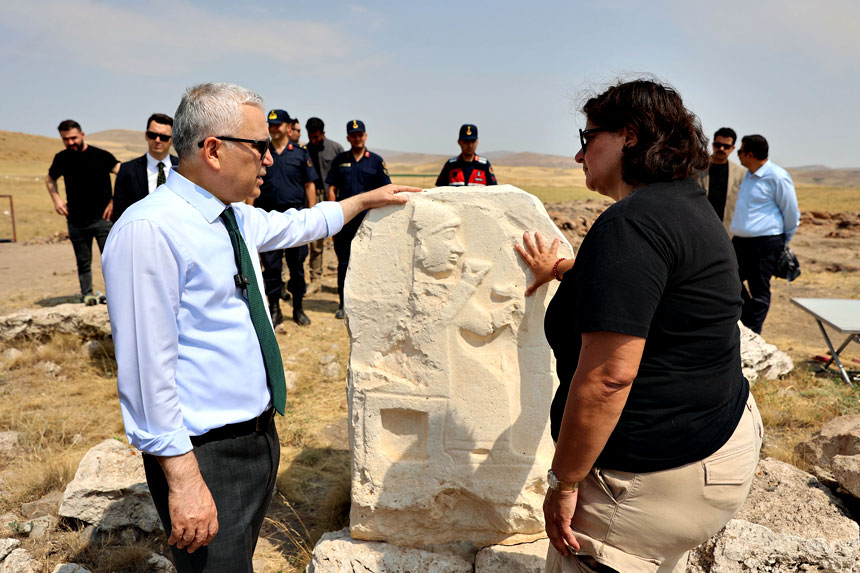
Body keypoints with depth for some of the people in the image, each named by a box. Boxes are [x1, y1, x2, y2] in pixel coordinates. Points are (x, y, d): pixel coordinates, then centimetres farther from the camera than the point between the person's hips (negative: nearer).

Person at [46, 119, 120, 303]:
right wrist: (56, 199, 7)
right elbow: (50, 179, 24)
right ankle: (87, 294, 20)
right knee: (83, 262, 10)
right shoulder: (62, 158, 7)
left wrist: (113, 201, -11)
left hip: (102, 218, -3)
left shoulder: (101, 155, -6)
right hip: (76, 221, 4)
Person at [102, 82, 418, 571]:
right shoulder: (149, 231, -22)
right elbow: (148, 367, -24)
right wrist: (184, 478, -22)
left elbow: (296, 225, 26)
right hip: (207, 455, -8)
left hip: (260, 434, 9)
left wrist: (366, 199, 33)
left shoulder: (237, 218, 5)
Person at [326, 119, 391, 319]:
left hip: (368, 220, -1)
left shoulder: (376, 161, 8)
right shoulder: (340, 160, 11)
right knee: (344, 263, 4)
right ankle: (343, 303, 14)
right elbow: (332, 189, 10)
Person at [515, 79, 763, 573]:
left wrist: (565, 482, -19)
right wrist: (559, 269, 42)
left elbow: (608, 375, -29)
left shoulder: (631, 224, -24)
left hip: (660, 472, -10)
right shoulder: (689, 205, 9)